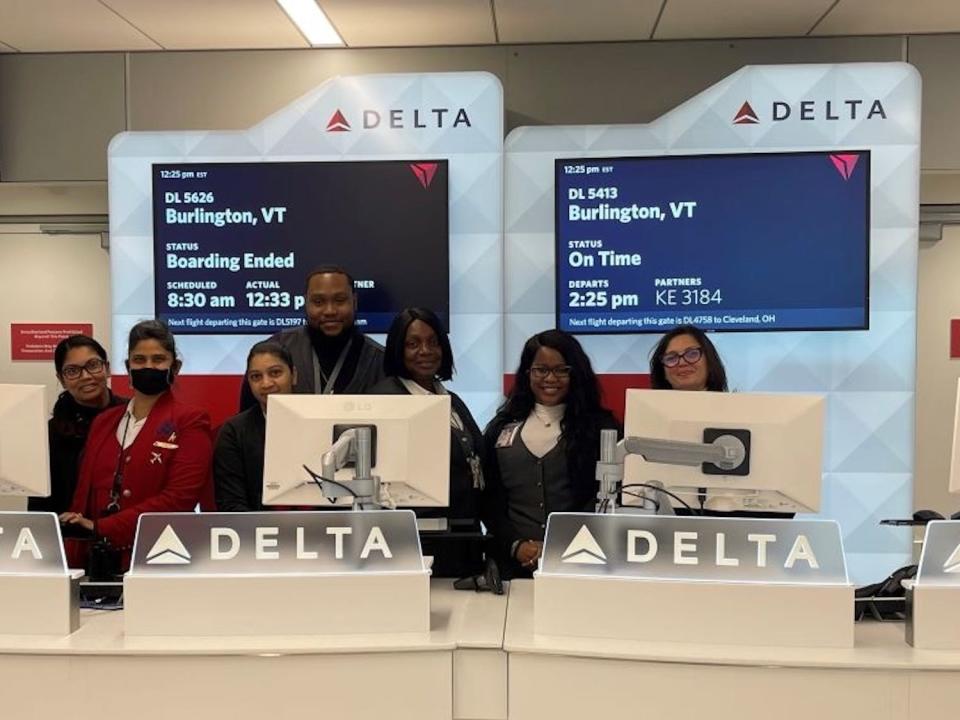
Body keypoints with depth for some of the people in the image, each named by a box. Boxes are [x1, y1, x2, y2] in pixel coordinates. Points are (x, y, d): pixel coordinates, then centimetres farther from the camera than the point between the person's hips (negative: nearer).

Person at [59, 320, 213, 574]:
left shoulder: (190, 422, -7)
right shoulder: (104, 421, 12)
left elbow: (178, 498, -16)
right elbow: (83, 494, 12)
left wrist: (101, 527, -18)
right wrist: (73, 562, 2)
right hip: (97, 558, 5)